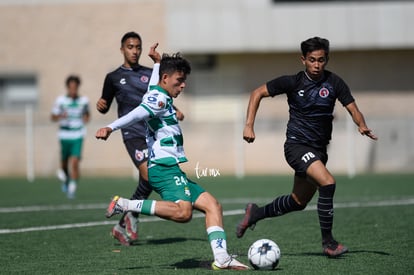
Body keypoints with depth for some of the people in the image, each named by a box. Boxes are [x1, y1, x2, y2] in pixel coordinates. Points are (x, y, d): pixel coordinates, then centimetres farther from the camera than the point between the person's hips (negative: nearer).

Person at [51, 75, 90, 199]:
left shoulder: (84, 101, 0)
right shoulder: (61, 100, -5)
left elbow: (87, 113, 19)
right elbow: (53, 117, -1)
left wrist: (87, 118, -2)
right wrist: (60, 116, -22)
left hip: (78, 136, 0)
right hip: (65, 136, 0)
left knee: (74, 162, -15)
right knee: (64, 162, 12)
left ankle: (72, 188, -10)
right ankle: (65, 179, 43)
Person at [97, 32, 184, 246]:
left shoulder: (151, 74, 15)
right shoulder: (114, 77, 8)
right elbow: (105, 106, 13)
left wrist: (174, 112, 1)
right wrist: (100, 106, -11)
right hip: (133, 134, -4)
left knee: (145, 182, 1)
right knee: (149, 176, -23)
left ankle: (122, 226, 16)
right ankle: (132, 216, -1)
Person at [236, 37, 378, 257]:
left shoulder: (333, 83, -2)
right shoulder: (293, 82, -8)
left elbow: (353, 109, -4)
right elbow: (258, 93, 0)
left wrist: (362, 125, -26)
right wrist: (249, 125, -10)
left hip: (318, 151, 5)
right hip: (297, 145, -5)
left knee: (299, 202, 16)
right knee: (327, 183, -26)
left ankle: (256, 213, 39)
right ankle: (328, 242, -16)